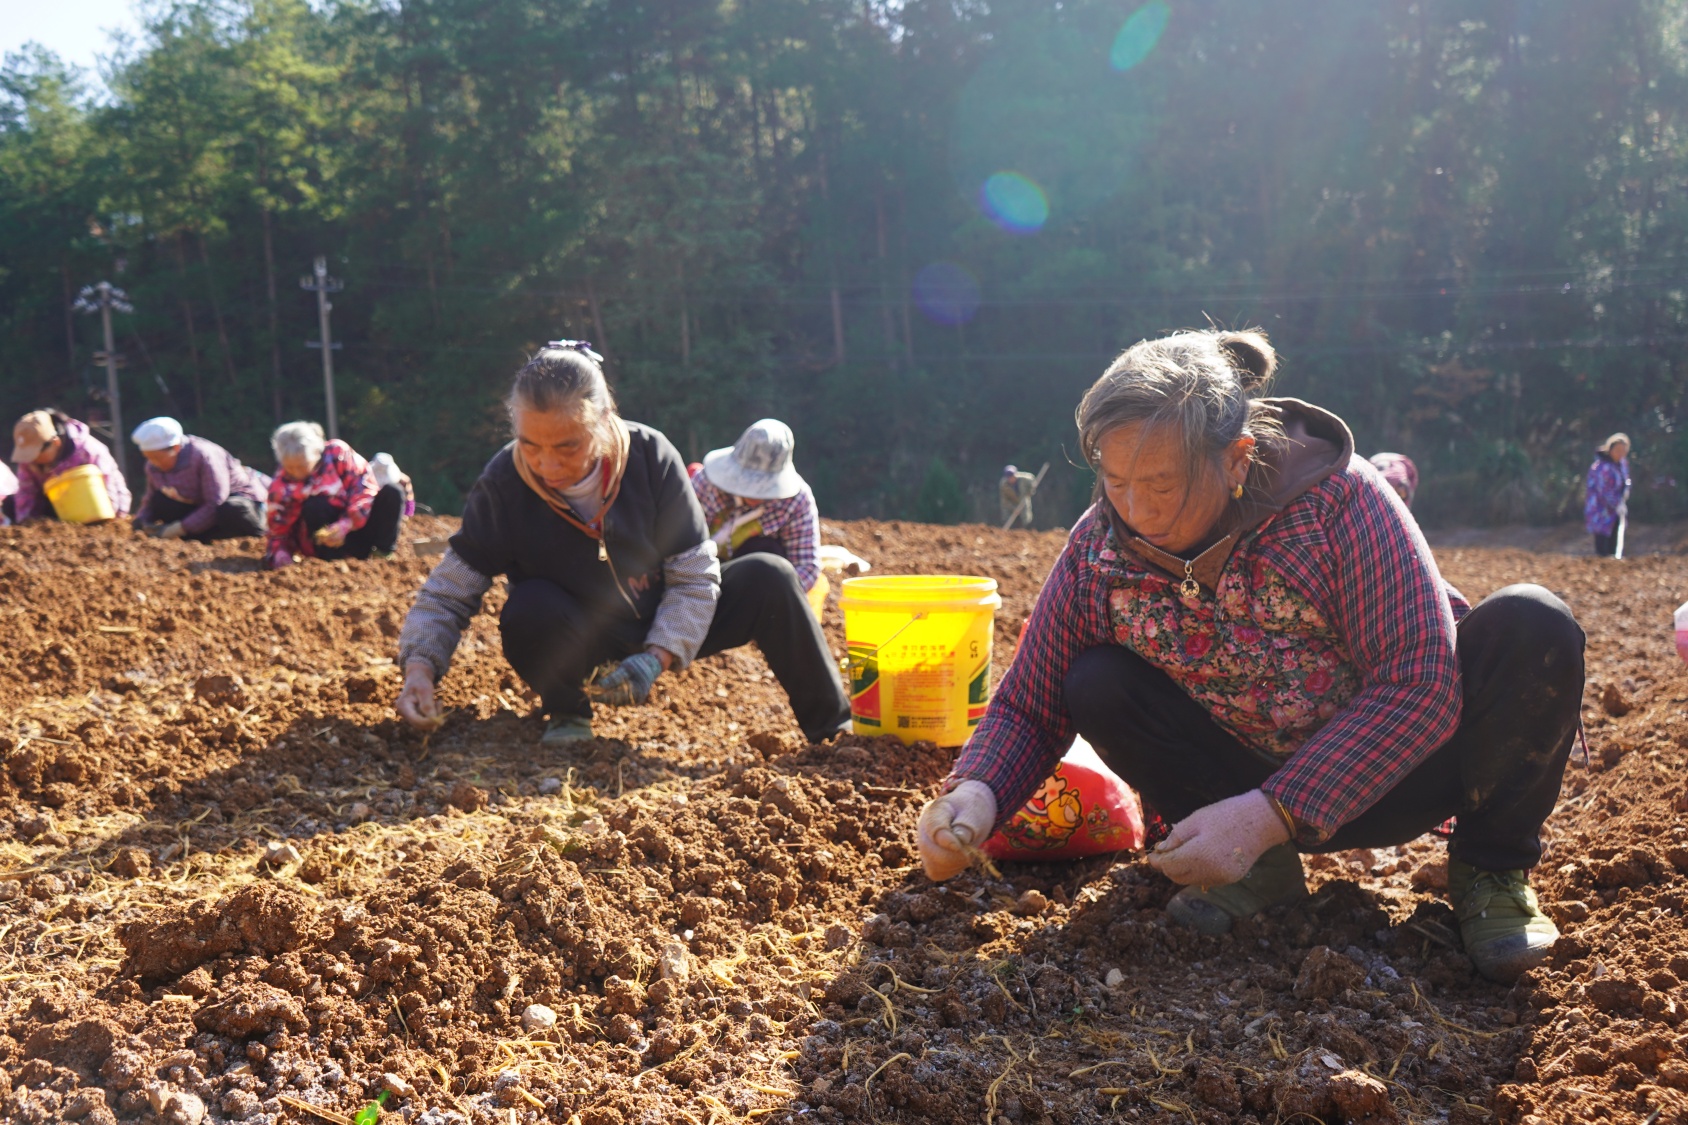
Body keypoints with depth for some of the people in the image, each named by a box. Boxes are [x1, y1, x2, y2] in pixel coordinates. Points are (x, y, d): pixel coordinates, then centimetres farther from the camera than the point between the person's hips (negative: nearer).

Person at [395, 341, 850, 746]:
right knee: (531, 609, -35)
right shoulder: (503, 485, -22)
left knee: (769, 577, -20)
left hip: (663, 634, 1)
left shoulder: (650, 456, -22)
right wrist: (419, 668, -31)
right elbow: (448, 593, -14)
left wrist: (656, 658, -28)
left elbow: (694, 577, -15)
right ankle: (567, 712, -2)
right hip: (582, 643, -1)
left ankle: (834, 732, -3)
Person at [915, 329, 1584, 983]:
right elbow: (1028, 708, -7)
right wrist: (976, 794, -30)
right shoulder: (1098, 552, -15)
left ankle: (1491, 868, -3)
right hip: (1260, 792, 3)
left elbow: (1419, 688, -30)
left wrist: (1269, 815, -37)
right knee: (1097, 687, -21)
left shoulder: (1341, 503, -25)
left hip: (1396, 767, -2)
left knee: (1532, 627, -28)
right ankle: (1264, 868, 0)